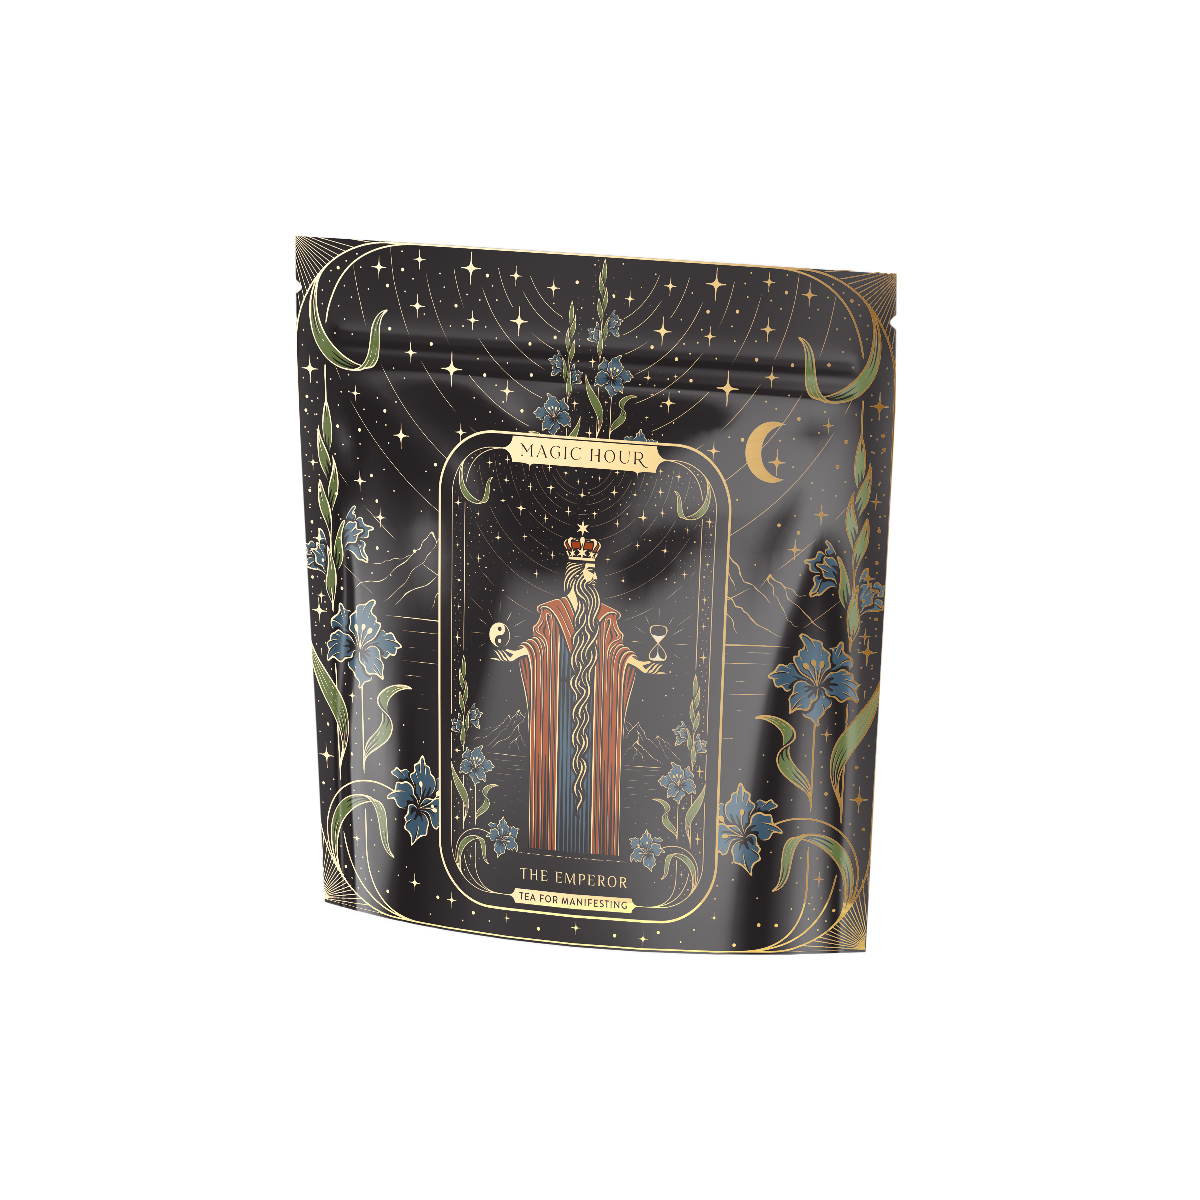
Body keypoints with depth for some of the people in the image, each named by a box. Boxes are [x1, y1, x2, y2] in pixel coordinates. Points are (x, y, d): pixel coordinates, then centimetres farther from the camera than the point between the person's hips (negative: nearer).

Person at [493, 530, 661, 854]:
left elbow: (616, 648, 5)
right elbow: (538, 642, -3)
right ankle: (559, 831, 2)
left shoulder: (603, 615, 9)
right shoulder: (552, 612, 4)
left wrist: (639, 664, -9)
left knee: (591, 755, 0)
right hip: (559, 698, -2)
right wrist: (516, 654, -20)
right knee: (559, 754, -2)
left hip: (593, 699, 2)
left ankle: (591, 836, 3)